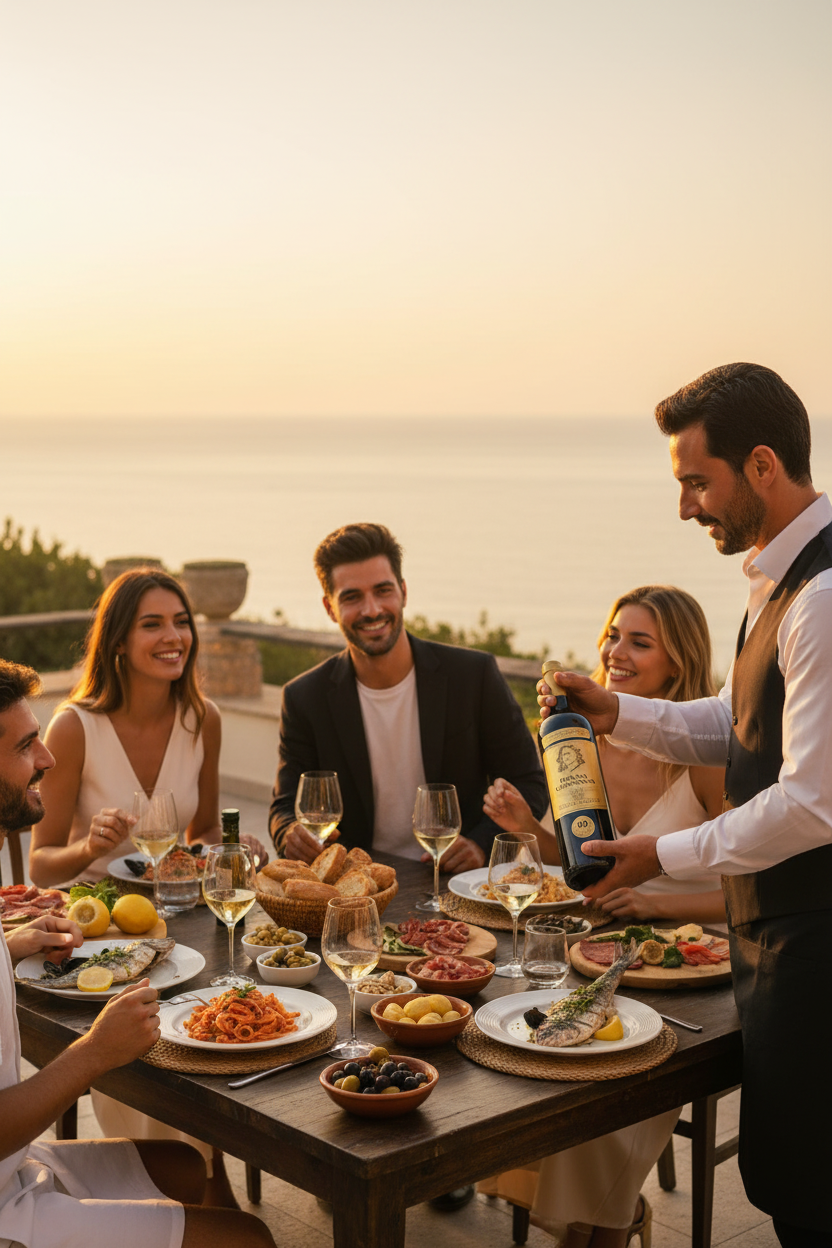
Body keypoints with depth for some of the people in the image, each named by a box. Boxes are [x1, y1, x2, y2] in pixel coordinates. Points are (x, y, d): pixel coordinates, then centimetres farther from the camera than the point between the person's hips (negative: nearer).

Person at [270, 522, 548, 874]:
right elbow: (286, 806, 7)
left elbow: (528, 784, 4)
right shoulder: (305, 699, 0)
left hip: (457, 878, 0)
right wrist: (292, 834, -18)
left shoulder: (474, 675, -2)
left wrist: (482, 844, -13)